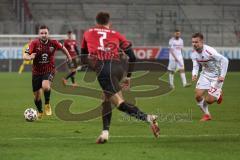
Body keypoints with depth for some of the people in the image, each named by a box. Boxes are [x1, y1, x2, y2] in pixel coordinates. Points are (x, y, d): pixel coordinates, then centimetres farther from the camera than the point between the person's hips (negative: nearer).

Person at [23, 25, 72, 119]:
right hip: (36, 72, 1)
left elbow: (63, 48, 11)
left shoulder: (53, 43, -10)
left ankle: (47, 104, -5)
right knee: (37, 96, 8)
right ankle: (40, 112, 38)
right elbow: (25, 56, -21)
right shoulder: (34, 43, -14)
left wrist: (69, 57, 24)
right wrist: (30, 57, -43)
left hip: (49, 71, -1)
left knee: (45, 86, -32)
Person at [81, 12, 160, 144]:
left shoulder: (88, 33, 23)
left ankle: (148, 118, -27)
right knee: (106, 99, 23)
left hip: (103, 67, -4)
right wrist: (128, 76, 28)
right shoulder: (116, 35, 24)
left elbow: (83, 58, 30)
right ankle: (105, 132, 15)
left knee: (120, 102, -9)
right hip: (118, 67, 4)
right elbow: (132, 57, 19)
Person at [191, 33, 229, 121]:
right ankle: (206, 114, 14)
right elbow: (195, 66, 3)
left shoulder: (209, 51, -29)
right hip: (205, 74, 6)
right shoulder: (194, 53, -8)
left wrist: (222, 76, -24)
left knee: (208, 100, -11)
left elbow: (225, 60, -24)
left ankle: (218, 94, 24)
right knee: (198, 95, -8)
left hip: (216, 76, -6)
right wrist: (194, 75, -20)